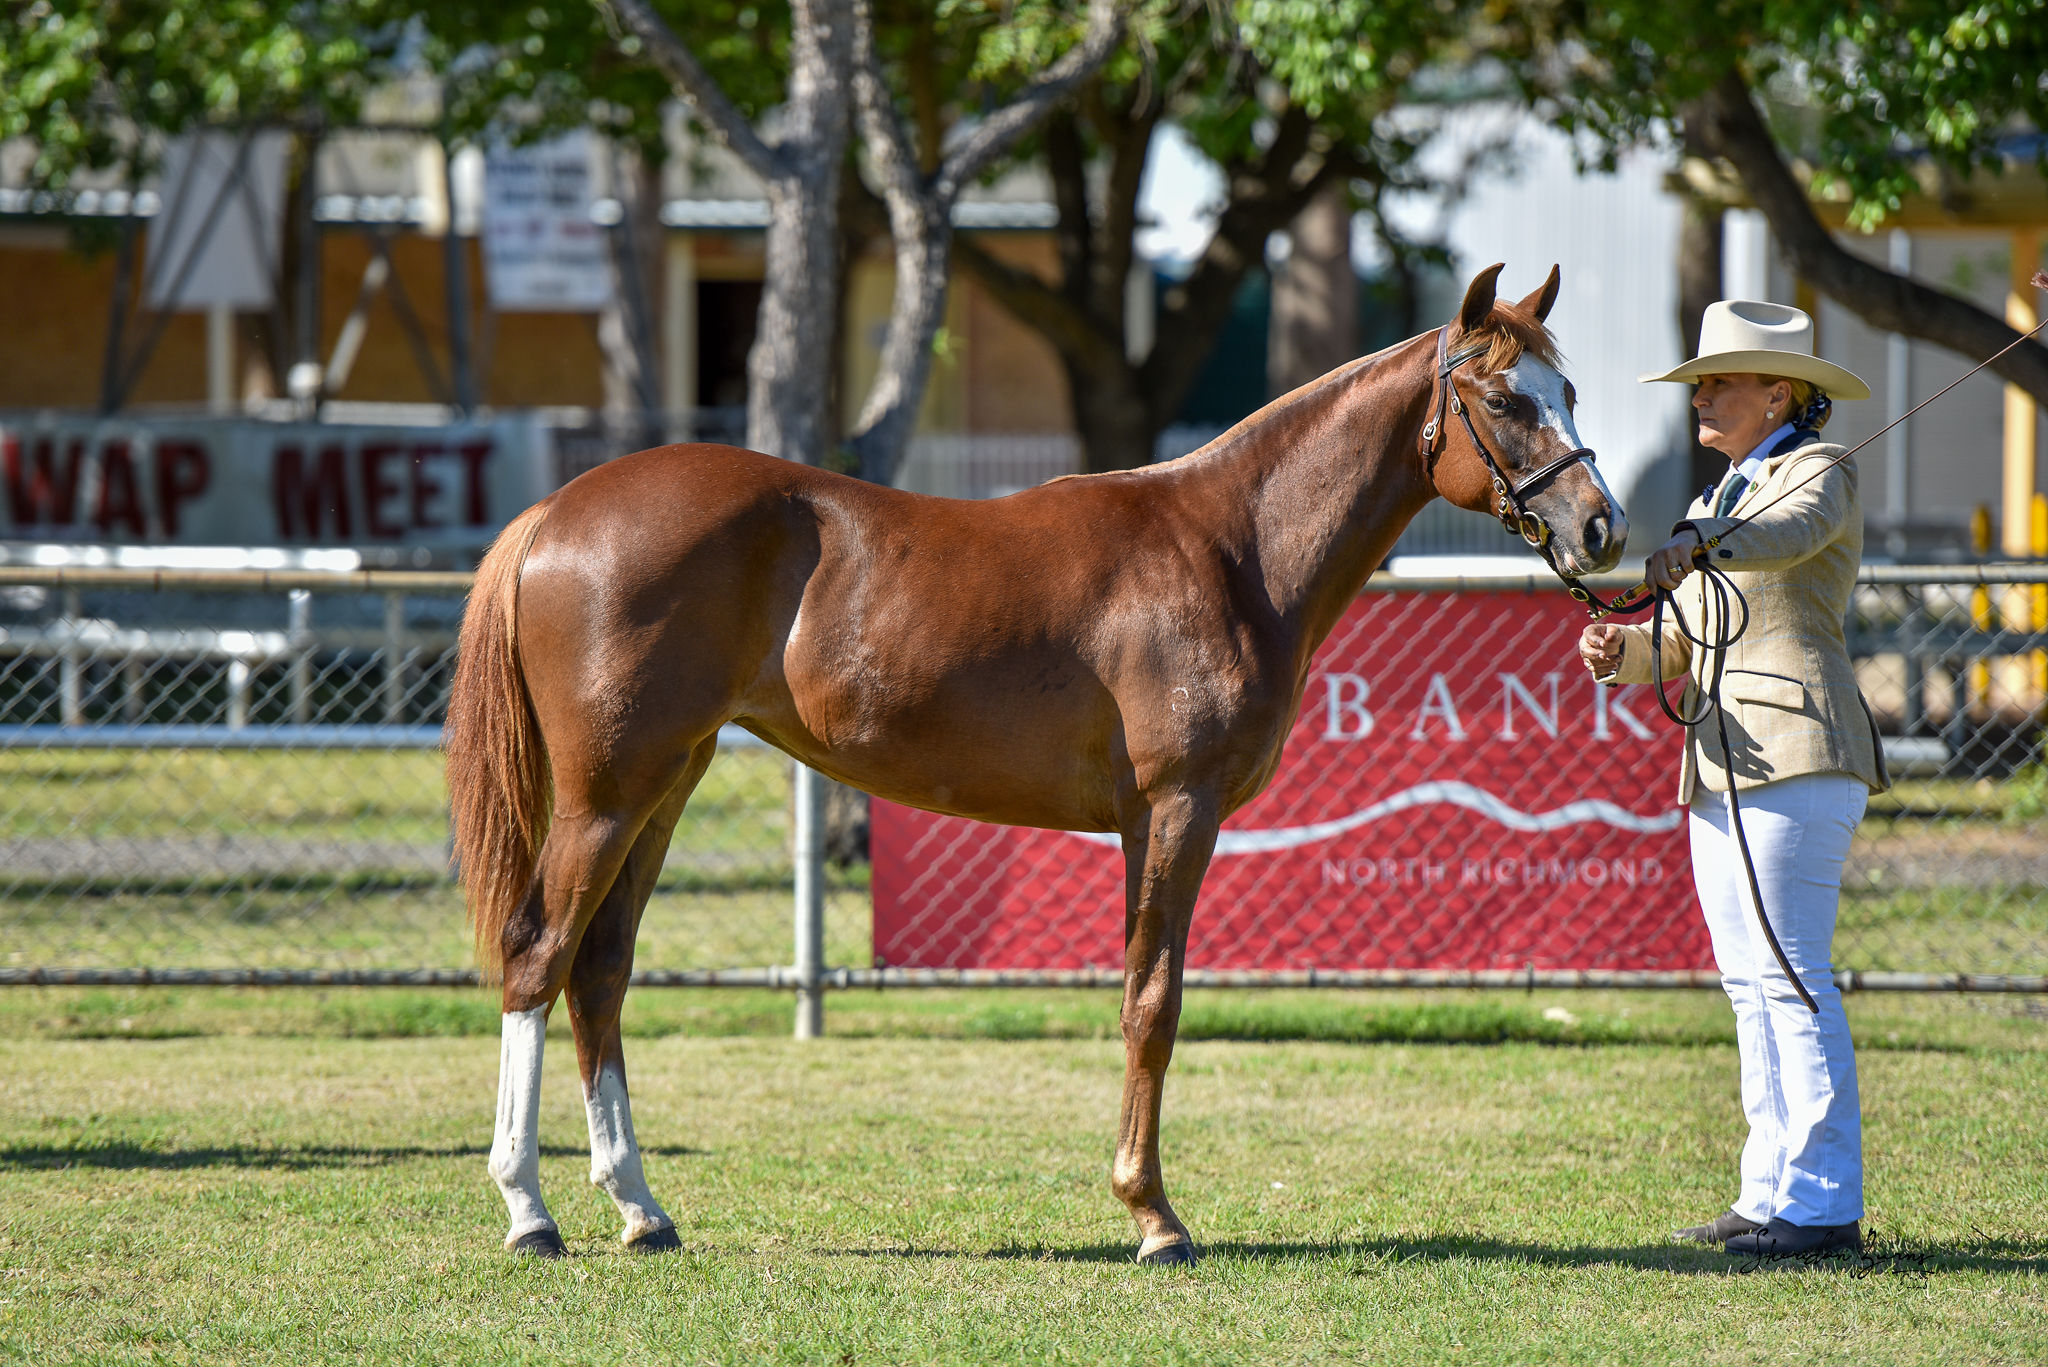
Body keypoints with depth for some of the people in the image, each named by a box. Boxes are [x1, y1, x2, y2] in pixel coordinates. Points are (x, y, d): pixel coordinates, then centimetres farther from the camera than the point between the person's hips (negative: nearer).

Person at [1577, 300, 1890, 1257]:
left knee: (1789, 978, -12)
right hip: (1721, 767, 10)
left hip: (1795, 753, -10)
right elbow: (1686, 640, 20)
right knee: (1751, 984, 10)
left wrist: (1697, 544, -48)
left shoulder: (1819, 472, -4)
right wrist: (1622, 649, -2)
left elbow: (1792, 531, -29)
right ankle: (1773, 1192, 13)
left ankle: (1823, 1205, -12)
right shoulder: (1729, 493, 22)